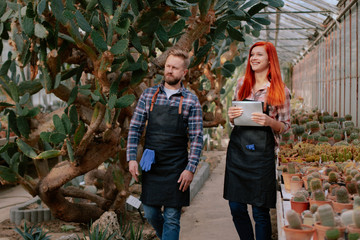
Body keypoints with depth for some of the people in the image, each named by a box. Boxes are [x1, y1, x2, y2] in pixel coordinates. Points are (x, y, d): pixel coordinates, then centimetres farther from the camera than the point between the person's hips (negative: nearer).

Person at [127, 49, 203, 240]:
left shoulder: (191, 101, -2)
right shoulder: (148, 95, 5)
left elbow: (196, 138, -4)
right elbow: (135, 128, 6)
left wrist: (190, 169, -11)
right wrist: (132, 158, -1)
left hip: (176, 167, -2)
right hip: (151, 166, 3)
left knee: (172, 217, 1)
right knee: (150, 212, 12)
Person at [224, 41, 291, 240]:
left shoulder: (280, 90, 1)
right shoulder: (242, 84, 12)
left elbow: (285, 126, 3)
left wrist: (269, 121, -17)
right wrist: (231, 116, -3)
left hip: (262, 152, -4)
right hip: (237, 149, 4)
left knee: (260, 212, 1)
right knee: (236, 207, 6)